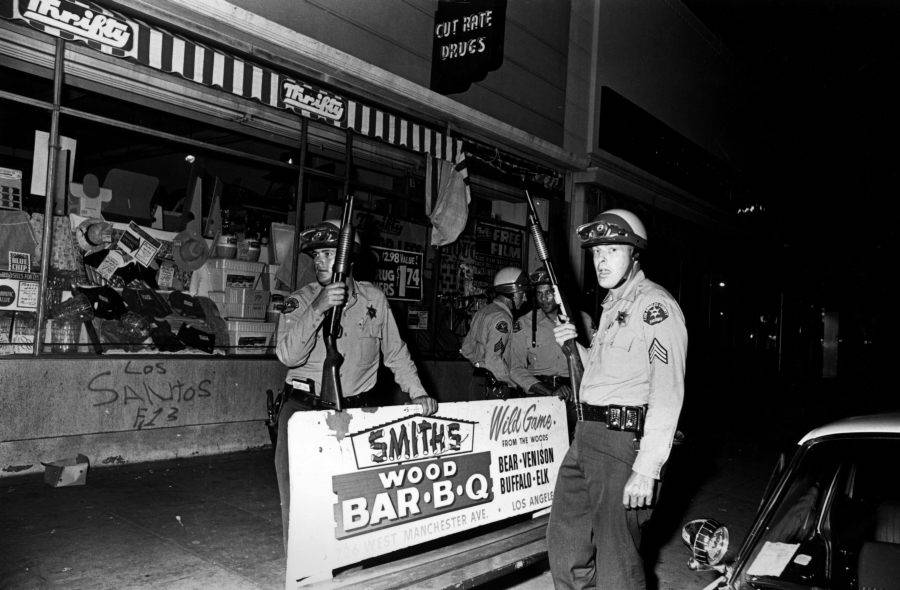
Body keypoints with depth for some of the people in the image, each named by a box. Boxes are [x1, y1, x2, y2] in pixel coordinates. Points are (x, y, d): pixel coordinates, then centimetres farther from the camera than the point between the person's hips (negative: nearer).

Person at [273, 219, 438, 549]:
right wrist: (318, 308, -27)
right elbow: (288, 355, -17)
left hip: (354, 411, 1)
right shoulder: (299, 302, -1)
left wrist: (418, 393, 5)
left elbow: (395, 351, 13)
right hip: (303, 407, 0)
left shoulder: (373, 298, 4)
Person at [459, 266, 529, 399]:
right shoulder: (501, 318, -14)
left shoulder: (482, 312, 15)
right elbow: (493, 360, -21)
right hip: (495, 389, -9)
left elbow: (466, 349, 20)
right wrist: (515, 384, -13)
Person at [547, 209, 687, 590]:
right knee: (564, 540, 16)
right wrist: (576, 347, 10)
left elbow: (667, 394, -20)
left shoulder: (655, 306, -12)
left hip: (623, 438, -9)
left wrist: (646, 469, -24)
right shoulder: (611, 305, 18)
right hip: (587, 433, 9)